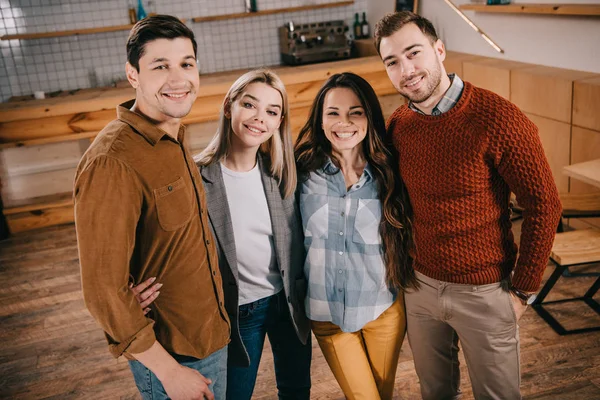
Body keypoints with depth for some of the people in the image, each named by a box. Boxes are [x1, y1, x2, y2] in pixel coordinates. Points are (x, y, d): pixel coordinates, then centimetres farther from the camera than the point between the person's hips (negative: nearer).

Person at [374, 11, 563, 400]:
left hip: (484, 291, -4)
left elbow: (544, 205, -14)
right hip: (419, 285, 4)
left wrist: (522, 290, -10)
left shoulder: (499, 118, -20)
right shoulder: (398, 124, -4)